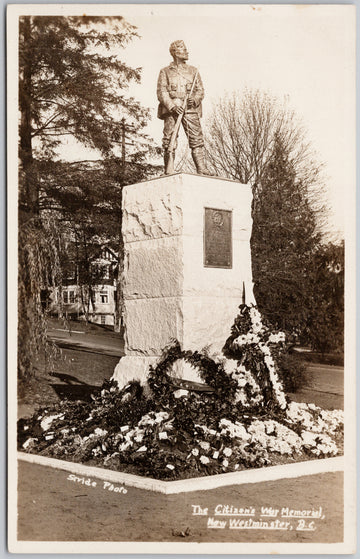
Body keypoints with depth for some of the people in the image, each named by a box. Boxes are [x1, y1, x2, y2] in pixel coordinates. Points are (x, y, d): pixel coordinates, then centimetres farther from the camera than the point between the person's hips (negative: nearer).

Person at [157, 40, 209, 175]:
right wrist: (172, 106, -14)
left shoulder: (193, 71, 21)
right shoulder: (165, 72, 13)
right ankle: (168, 171, -5)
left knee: (196, 138, -12)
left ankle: (201, 168, -16)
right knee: (169, 141, -7)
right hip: (171, 109, -2)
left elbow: (200, 90, 15)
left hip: (190, 109, 2)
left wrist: (194, 99, -9)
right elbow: (161, 92, 2)